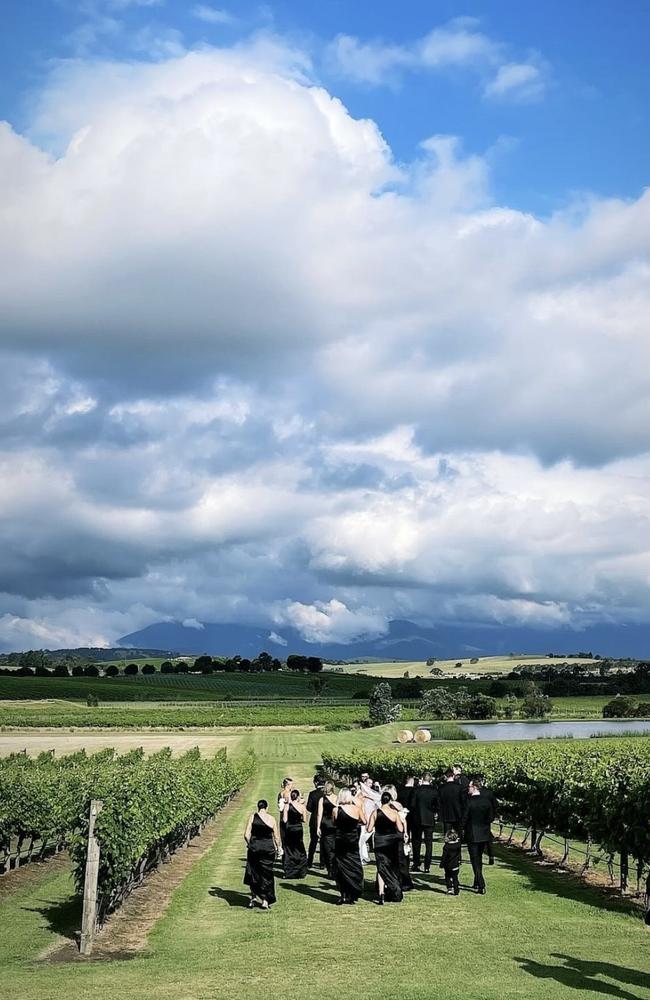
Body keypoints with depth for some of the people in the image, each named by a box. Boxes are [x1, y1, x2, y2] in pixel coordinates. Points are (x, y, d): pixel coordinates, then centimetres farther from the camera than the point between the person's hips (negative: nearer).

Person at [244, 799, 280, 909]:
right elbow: (276, 837, 3)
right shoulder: (272, 819, -1)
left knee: (253, 872, 15)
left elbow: (246, 835, -7)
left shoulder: (252, 816, -3)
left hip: (255, 847, -1)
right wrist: (278, 848, 20)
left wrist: (250, 844, 11)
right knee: (267, 874, 11)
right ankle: (265, 901, 13)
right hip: (268, 848, 1)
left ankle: (254, 897, 10)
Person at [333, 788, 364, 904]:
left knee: (342, 868, 8)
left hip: (340, 841, 0)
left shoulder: (336, 810, -8)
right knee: (355, 867, 9)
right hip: (353, 841, 0)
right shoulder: (356, 809, -7)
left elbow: (334, 822, 5)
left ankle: (344, 895, 3)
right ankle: (352, 895, 8)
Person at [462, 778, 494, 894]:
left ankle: (481, 886, -8)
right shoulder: (486, 801, 0)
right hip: (484, 834, 6)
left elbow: (464, 817, -12)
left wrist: (463, 829, 2)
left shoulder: (469, 801, -16)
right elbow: (491, 817, 5)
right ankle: (477, 883, 28)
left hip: (472, 834, -6)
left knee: (475, 860, -1)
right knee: (479, 858, 19)